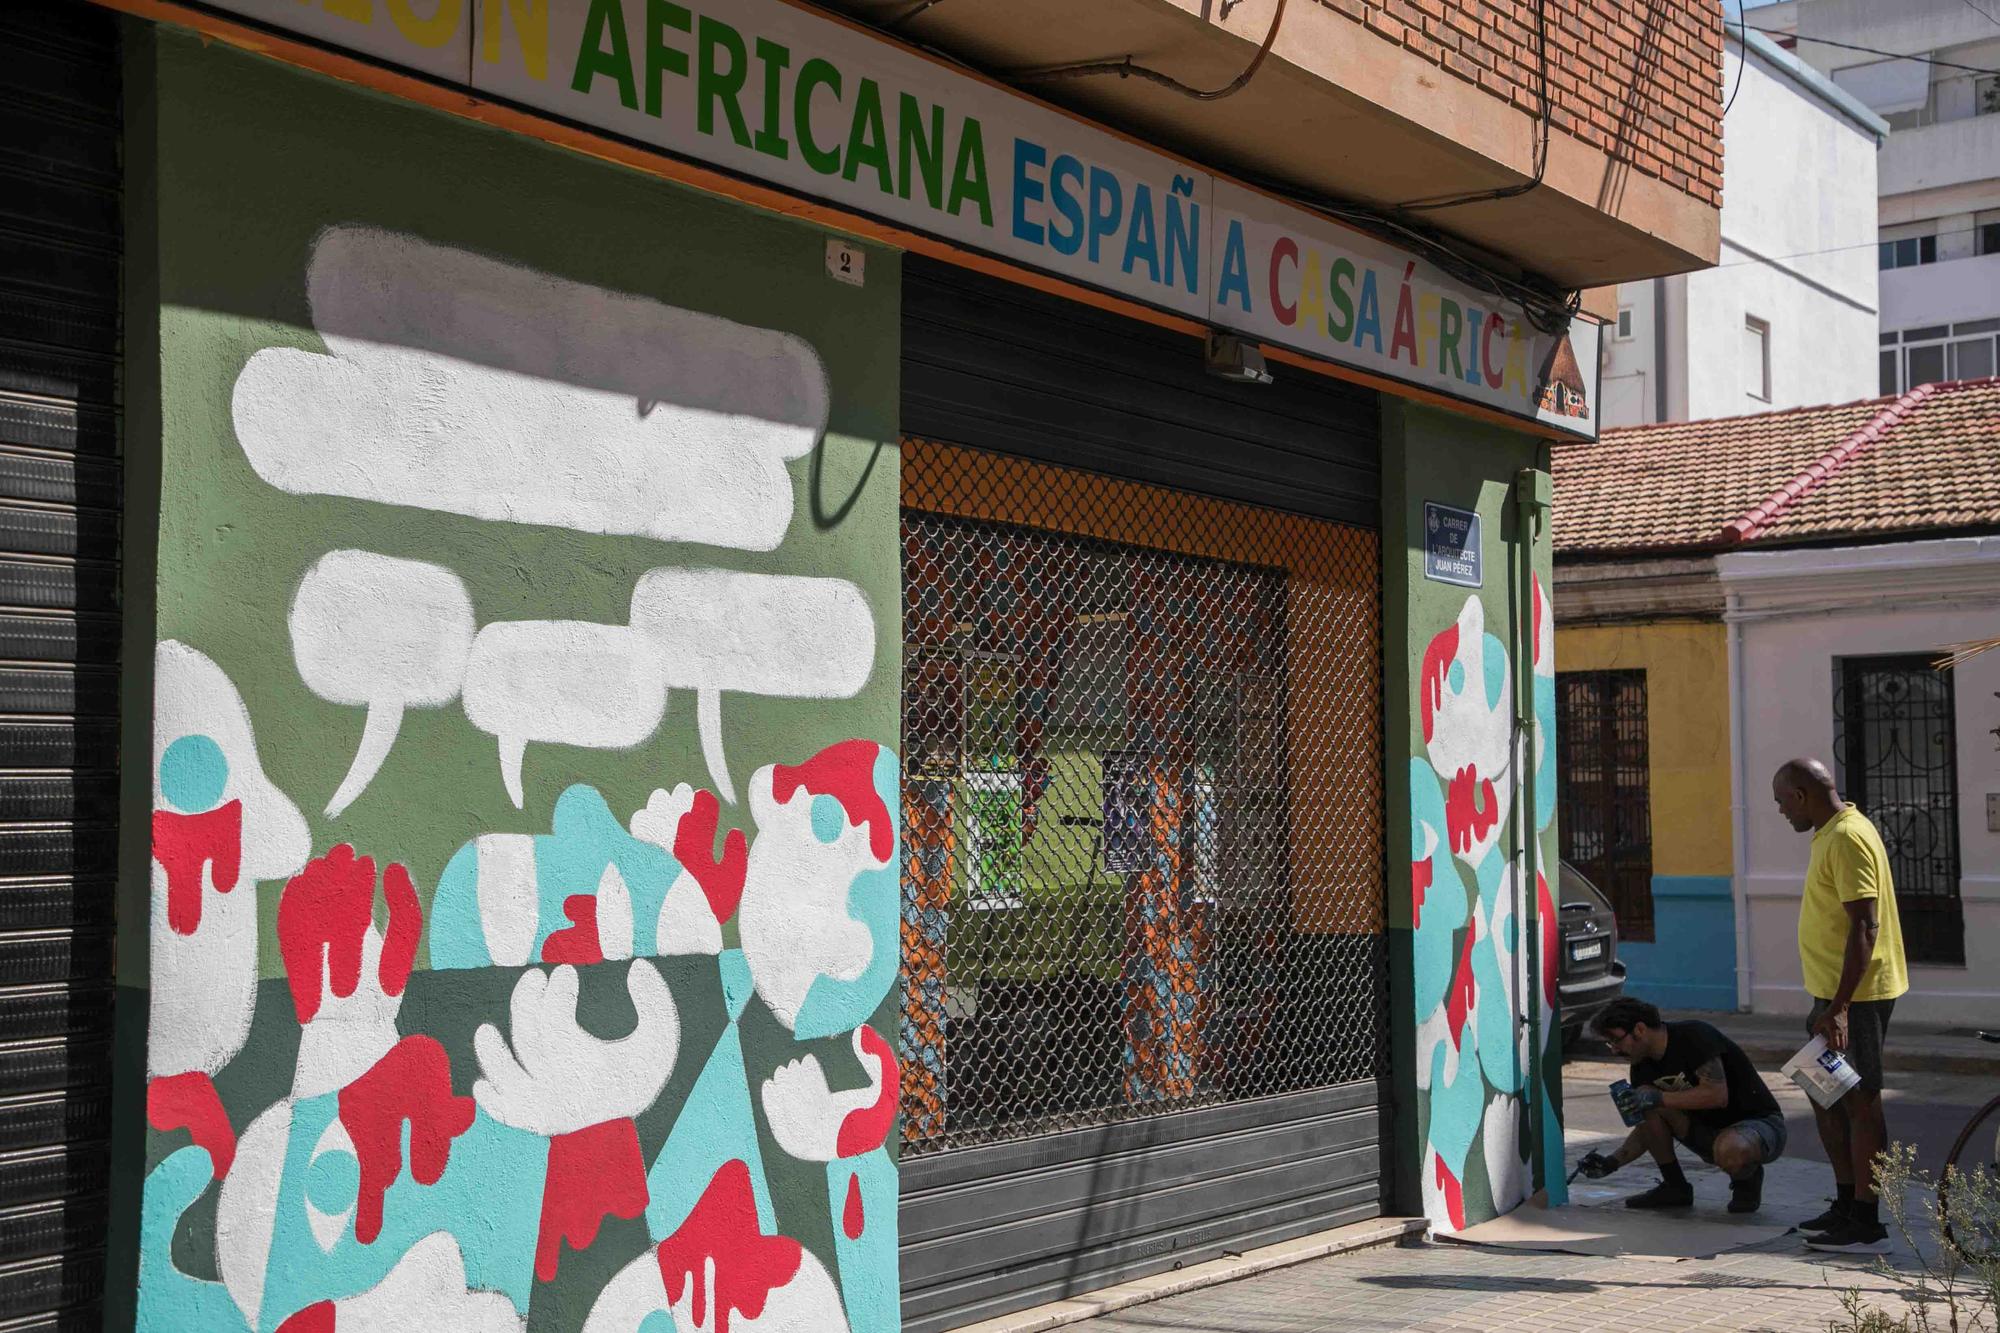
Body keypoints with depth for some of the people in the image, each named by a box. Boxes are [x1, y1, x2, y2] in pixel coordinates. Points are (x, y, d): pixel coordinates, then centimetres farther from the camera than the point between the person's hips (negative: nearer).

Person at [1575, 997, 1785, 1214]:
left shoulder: (1693, 1036, -21)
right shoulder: (1643, 1066, 1)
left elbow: (1717, 1095, -30)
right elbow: (1648, 1128, 8)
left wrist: (1660, 1098, -30)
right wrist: (1612, 1162, -7)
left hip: (1759, 1124, -7)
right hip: (1709, 1127, 7)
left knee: (1731, 1150, -40)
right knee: (1647, 1105, -13)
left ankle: (1747, 1179, -4)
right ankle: (1674, 1187, 1)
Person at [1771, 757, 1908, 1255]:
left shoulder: (1848, 839, -19)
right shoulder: (1832, 834, 14)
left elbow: (1865, 928, -24)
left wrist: (1839, 1006, -26)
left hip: (1856, 996, -10)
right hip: (1833, 991, 10)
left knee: (1859, 1102, -4)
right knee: (1827, 1097, 16)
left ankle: (1866, 1225, 2)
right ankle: (1846, 1205, 26)